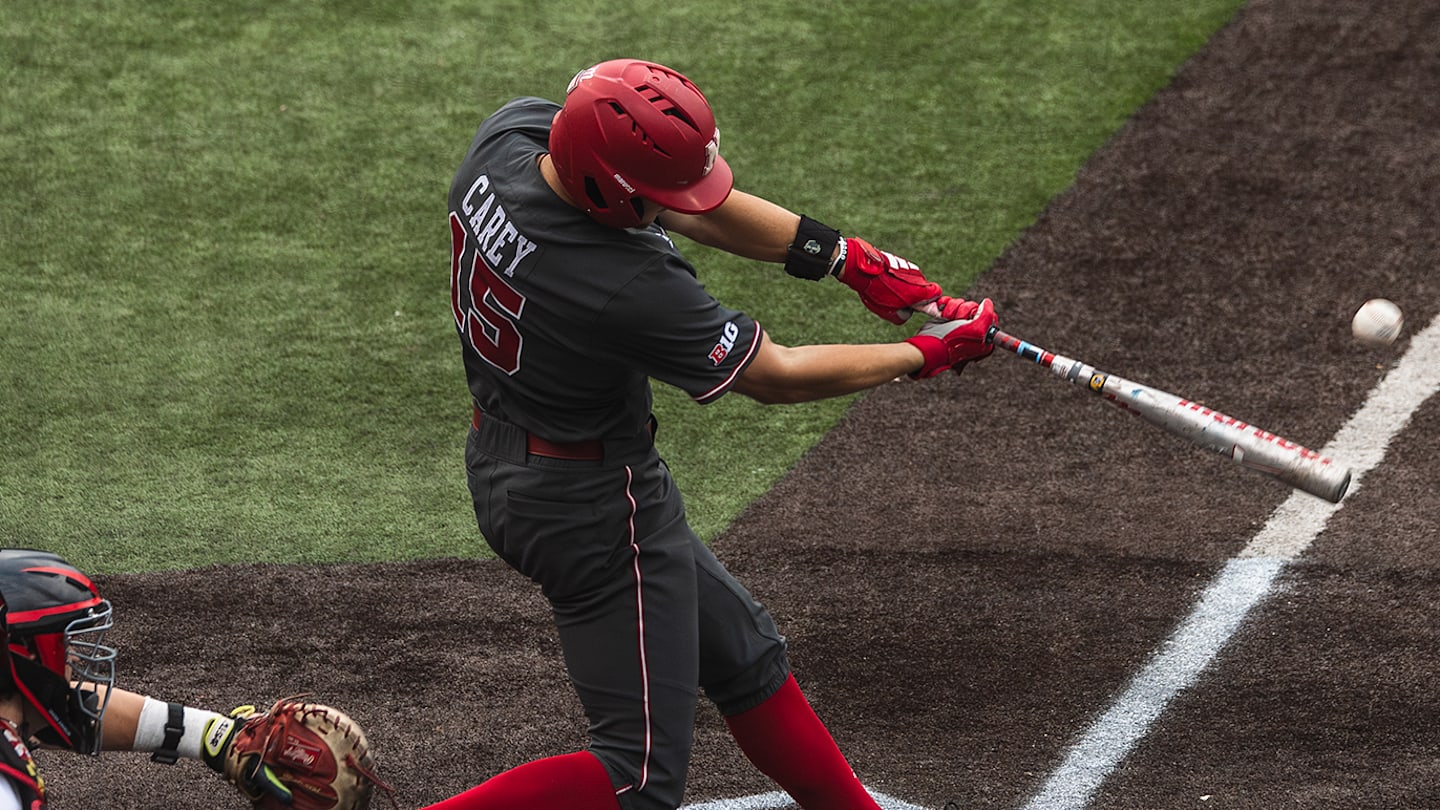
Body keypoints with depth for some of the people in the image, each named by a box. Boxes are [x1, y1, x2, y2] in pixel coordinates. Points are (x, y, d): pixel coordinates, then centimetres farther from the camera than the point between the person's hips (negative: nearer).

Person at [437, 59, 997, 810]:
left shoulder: (510, 133, -14)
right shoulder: (630, 289, -34)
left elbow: (696, 206, -2)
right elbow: (776, 377, -18)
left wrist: (851, 259, -2)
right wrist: (930, 352, -5)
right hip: (592, 503, -10)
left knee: (745, 655, 22)